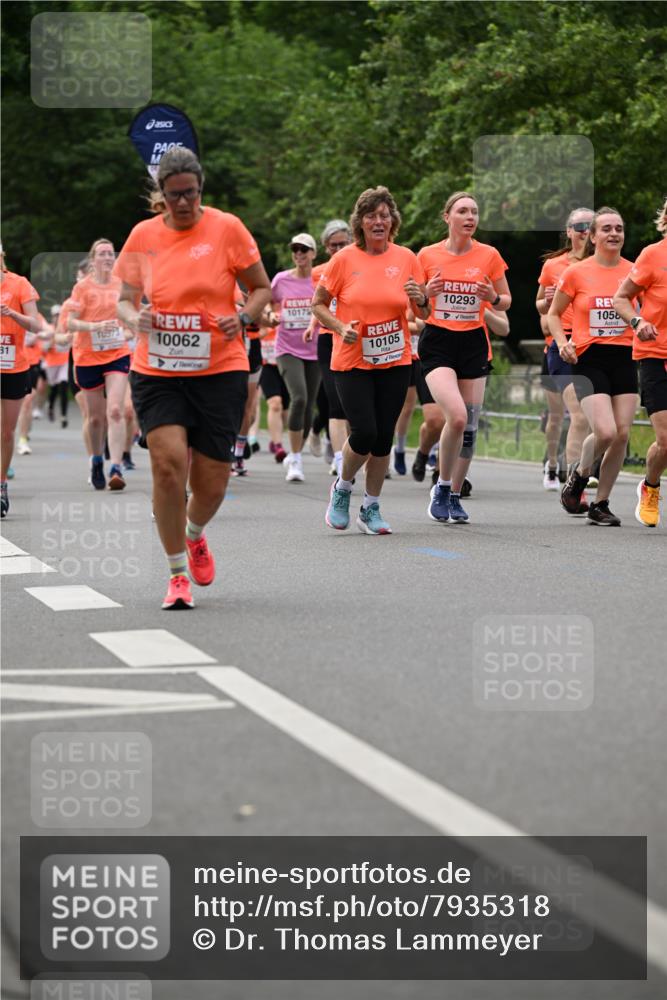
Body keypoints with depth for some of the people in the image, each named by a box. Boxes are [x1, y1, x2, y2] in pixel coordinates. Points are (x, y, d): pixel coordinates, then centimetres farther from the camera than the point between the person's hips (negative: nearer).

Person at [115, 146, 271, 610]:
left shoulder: (227, 228, -2)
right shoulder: (143, 235, 3)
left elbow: (262, 288, 6)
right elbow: (125, 299, 10)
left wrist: (243, 318, -14)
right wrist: (135, 318, -14)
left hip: (220, 370, -1)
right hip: (157, 372, 1)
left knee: (212, 480, 2)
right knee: (168, 462, -17)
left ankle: (195, 535, 38)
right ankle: (178, 574, -1)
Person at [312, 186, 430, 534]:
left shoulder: (406, 258, 2)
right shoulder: (344, 259, -5)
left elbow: (423, 314, 8)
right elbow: (318, 304, 3)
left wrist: (421, 299, -14)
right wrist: (340, 327, -14)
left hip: (395, 362, 3)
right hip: (352, 362, -2)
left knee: (383, 437, 3)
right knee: (364, 433, -13)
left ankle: (371, 509, 19)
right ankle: (342, 487, 17)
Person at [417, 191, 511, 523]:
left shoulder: (489, 256, 1)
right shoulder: (428, 255, -1)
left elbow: (506, 302, 10)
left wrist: (493, 297, -12)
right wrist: (426, 294, -15)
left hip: (474, 343, 3)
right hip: (437, 343, -3)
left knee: (469, 425, 4)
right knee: (456, 416, -21)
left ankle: (455, 496, 21)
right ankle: (442, 486, -1)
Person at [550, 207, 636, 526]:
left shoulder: (633, 271, 4)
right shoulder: (576, 273, -3)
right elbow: (554, 313, 8)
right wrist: (563, 343, -8)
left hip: (624, 358, 4)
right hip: (589, 359, -3)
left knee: (622, 434, -2)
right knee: (605, 432, -18)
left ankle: (600, 503, 12)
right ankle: (579, 474, 14)